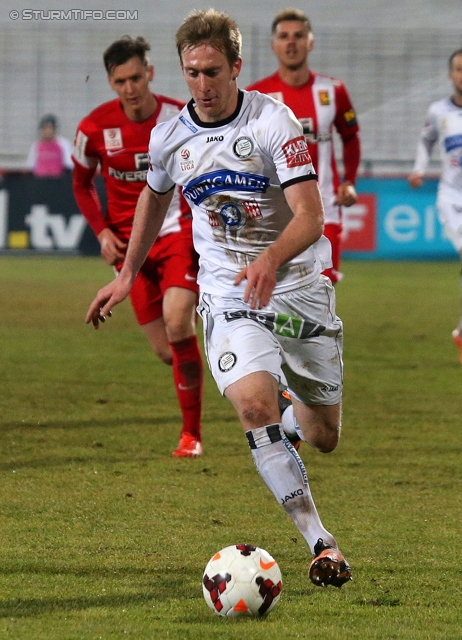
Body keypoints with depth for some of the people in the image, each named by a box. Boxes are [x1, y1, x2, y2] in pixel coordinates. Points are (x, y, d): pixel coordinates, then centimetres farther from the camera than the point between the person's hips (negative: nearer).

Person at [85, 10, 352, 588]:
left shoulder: (274, 122, -13)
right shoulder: (169, 137, -1)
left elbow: (310, 217, -21)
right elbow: (154, 197, 22)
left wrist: (271, 260, -40)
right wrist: (127, 275, 24)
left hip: (298, 286, -1)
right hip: (227, 296, 1)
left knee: (324, 436, 8)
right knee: (254, 403, -27)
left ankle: (294, 419, 49)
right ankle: (320, 543, -25)